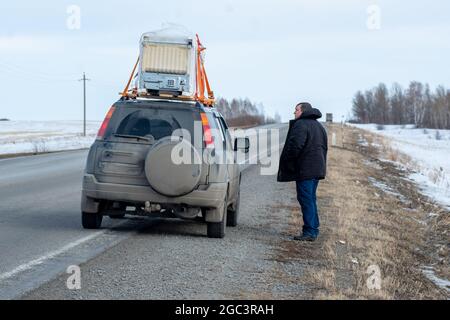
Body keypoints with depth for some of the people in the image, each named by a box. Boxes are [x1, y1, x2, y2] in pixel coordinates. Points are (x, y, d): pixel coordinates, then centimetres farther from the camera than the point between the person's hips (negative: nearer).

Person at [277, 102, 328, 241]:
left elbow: (295, 146, -23)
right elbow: (325, 147, 23)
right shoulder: (319, 126, 19)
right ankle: (314, 230, 18)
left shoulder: (300, 125, -13)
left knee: (306, 200, -7)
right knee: (311, 200, 16)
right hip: (317, 169, 9)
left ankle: (309, 232, -8)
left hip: (304, 170, -9)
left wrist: (286, 161, -10)